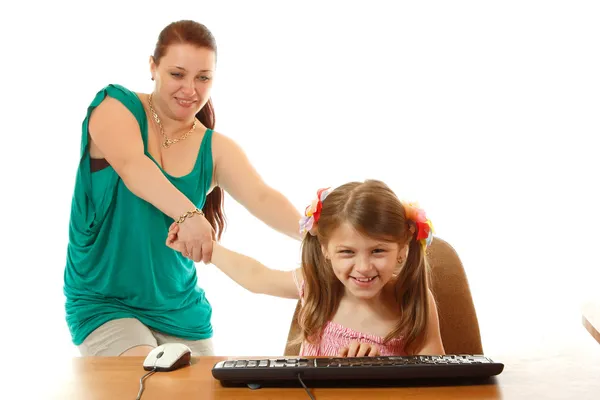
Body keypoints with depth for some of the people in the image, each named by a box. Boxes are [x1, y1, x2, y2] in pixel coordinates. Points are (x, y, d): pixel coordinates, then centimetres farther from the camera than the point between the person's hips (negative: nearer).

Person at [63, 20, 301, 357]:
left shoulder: (216, 150, 0)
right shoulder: (116, 106, -8)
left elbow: (262, 198, -17)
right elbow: (131, 165, -29)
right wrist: (187, 213, -48)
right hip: (104, 303, -4)